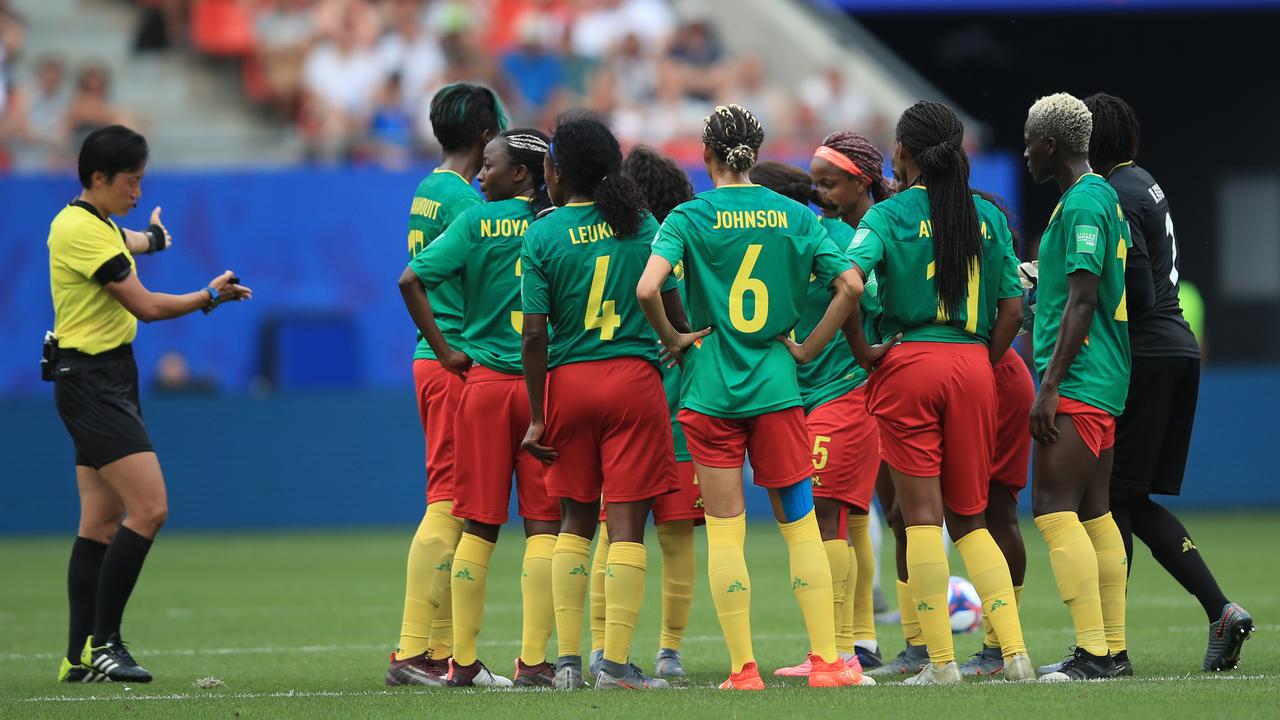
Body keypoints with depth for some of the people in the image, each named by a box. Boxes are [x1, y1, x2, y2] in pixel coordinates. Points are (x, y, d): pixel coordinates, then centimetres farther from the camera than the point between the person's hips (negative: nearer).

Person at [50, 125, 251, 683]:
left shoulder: (96, 224, 15)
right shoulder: (80, 230, -16)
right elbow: (145, 306, -16)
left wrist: (152, 236, 63)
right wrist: (209, 297, -2)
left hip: (110, 381, 10)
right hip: (90, 381, -10)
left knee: (102, 522, 6)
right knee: (149, 508, -17)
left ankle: (80, 657, 6)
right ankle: (102, 641, -14)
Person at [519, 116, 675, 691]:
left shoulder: (542, 237, -4)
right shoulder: (641, 226, 2)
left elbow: (535, 334, -6)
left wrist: (537, 417, -2)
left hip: (568, 382, 0)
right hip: (634, 380, 0)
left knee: (575, 520, 13)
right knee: (626, 523, -2)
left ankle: (567, 660, 10)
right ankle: (616, 664, -6)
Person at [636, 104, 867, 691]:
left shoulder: (690, 217, -5)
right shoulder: (794, 215, 3)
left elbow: (647, 289, -19)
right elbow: (850, 285, -3)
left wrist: (673, 338, -2)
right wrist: (808, 348, 7)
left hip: (710, 388, -2)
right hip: (776, 384, 2)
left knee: (725, 530, 2)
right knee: (800, 524, 9)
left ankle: (743, 669, 1)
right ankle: (826, 660, 5)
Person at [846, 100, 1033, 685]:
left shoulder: (889, 214, -3)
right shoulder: (987, 217, 8)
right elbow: (1013, 308, 5)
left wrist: (862, 349, -9)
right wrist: (983, 363, 15)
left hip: (907, 363, -4)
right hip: (972, 366, 4)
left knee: (921, 517, 1)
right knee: (970, 519, 12)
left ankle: (941, 661, -2)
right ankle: (1015, 652, 0)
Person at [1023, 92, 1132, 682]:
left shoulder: (1082, 202, -13)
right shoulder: (1103, 196, 17)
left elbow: (1082, 301, -19)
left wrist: (1049, 386, -20)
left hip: (1076, 383, -10)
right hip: (1105, 386, 10)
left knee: (1054, 507, -12)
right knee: (1093, 512, 10)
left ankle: (1092, 651, -17)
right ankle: (1113, 650, 11)